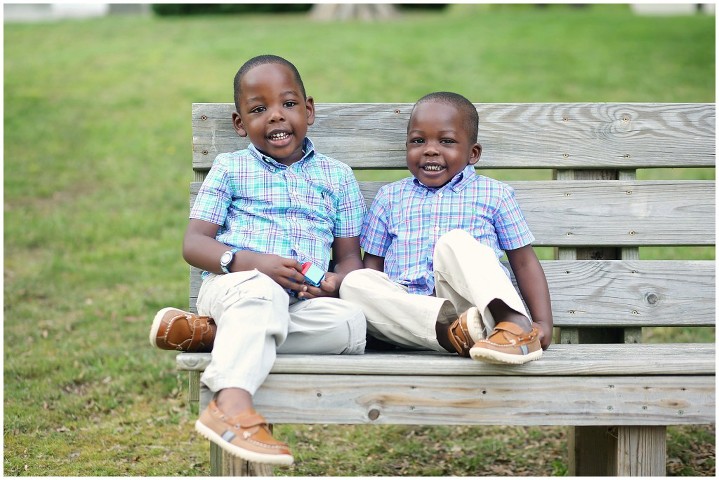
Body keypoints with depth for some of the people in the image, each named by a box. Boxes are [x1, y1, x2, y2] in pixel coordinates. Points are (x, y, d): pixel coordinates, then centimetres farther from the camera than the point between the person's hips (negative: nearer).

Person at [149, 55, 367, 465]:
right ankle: (232, 405, -57)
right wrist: (252, 263, -16)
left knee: (351, 322, -30)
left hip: (301, 302, 3)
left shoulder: (336, 176, 19)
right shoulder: (230, 168, 13)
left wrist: (336, 281, -10)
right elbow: (194, 244, 4)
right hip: (229, 287, -3)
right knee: (261, 292, -38)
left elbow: (351, 257, 16)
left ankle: (211, 332, -26)